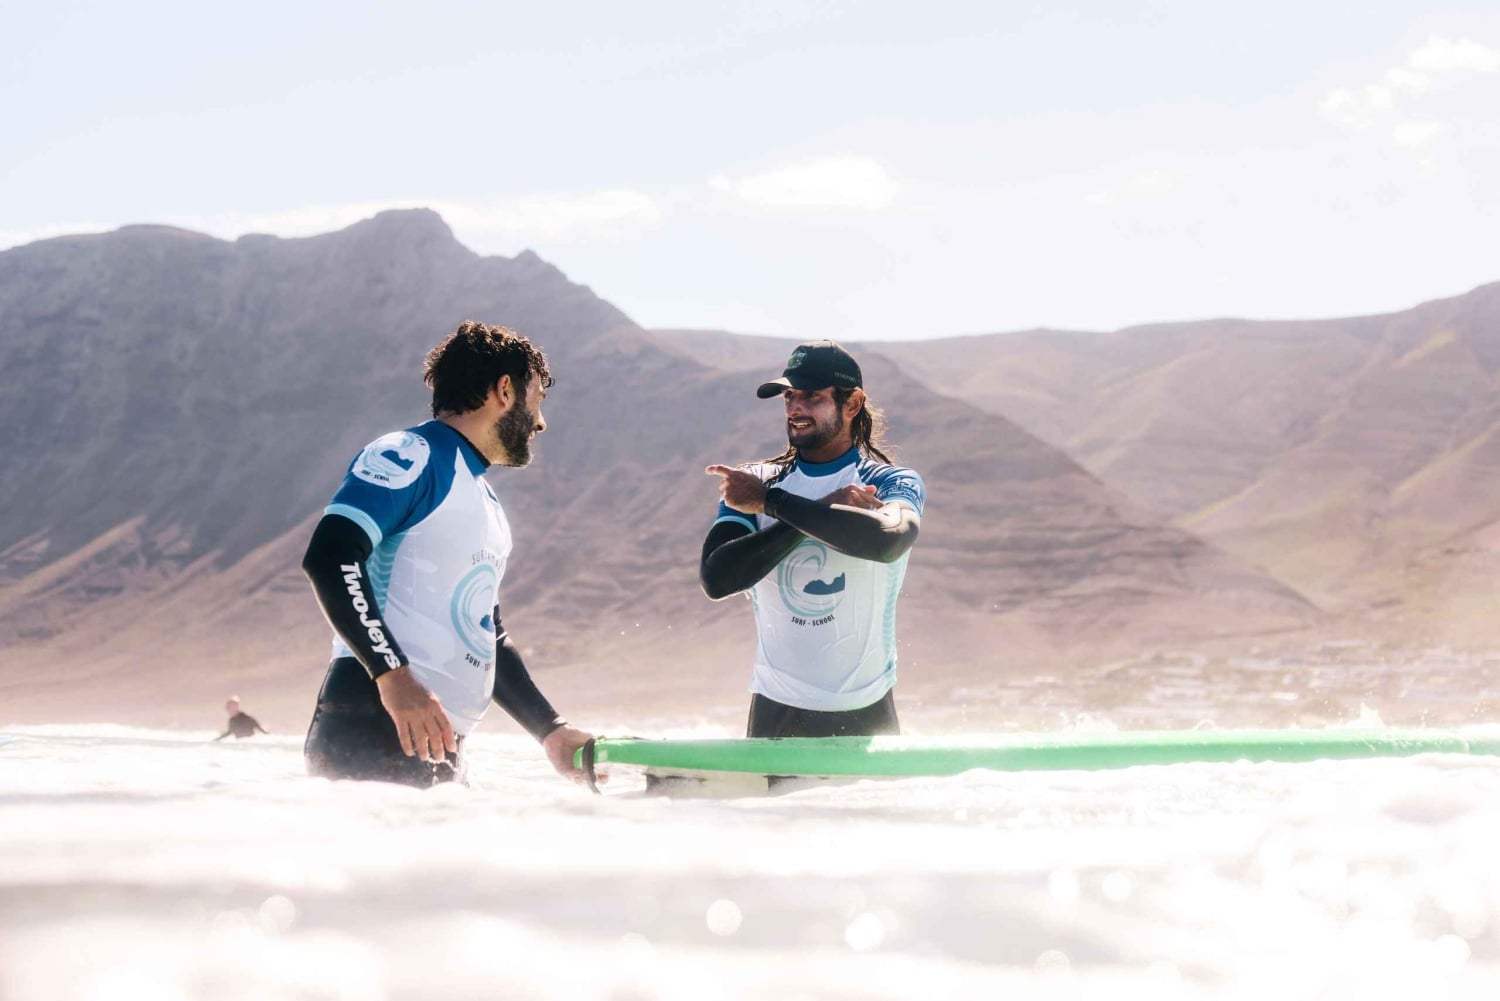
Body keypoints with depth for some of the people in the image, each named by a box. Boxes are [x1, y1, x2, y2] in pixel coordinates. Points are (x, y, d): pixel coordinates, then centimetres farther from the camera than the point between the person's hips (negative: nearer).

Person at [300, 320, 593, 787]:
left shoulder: (487, 508, 27)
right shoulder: (411, 456, -4)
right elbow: (329, 556, -18)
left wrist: (551, 731, 24)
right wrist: (393, 674, -26)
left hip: (437, 752, 9)